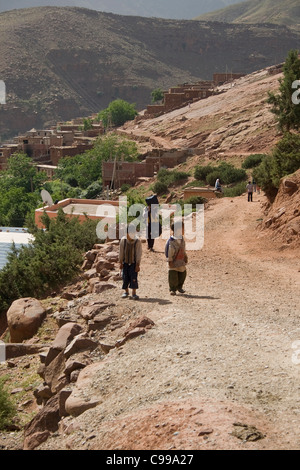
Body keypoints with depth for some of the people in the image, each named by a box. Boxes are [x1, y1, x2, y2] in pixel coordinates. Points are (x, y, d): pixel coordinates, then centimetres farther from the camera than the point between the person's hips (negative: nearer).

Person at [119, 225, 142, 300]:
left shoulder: (137, 241, -12)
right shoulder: (123, 240, -5)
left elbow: (139, 253, -10)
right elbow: (121, 252, 4)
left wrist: (138, 265, -12)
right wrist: (120, 262, 4)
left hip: (134, 263, -3)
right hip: (125, 262, 3)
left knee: (133, 277, -10)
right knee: (125, 278, 6)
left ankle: (134, 293, -6)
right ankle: (126, 292, 22)